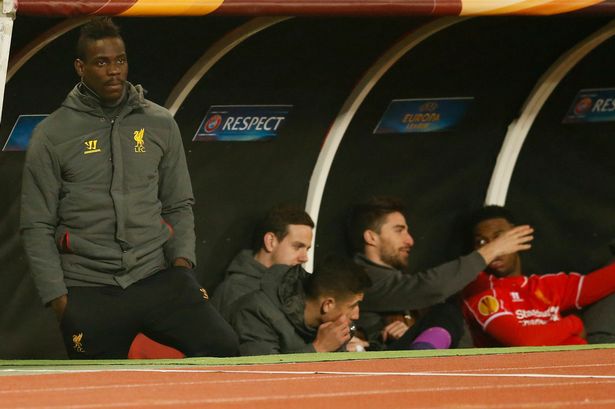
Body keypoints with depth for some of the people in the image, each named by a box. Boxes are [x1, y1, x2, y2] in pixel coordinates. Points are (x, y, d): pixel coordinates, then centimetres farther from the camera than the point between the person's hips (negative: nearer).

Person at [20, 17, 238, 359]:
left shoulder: (160, 124, 11)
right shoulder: (51, 136, 4)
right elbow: (37, 227, 4)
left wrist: (182, 258, 0)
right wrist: (57, 296, -3)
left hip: (158, 278, 2)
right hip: (88, 290, -1)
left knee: (222, 347, -19)